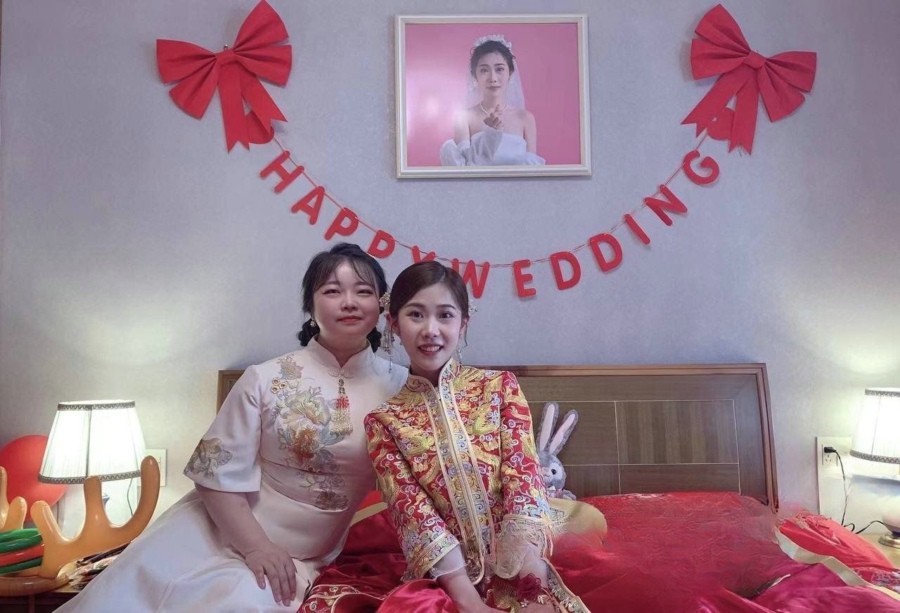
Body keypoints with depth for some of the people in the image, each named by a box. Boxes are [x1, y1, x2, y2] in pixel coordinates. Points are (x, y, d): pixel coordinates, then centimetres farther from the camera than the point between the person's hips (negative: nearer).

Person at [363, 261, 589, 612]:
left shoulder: (500, 387, 2)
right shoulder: (384, 421, 2)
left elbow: (524, 482, -8)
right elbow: (413, 513, -7)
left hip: (514, 571, -1)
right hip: (440, 580, 1)